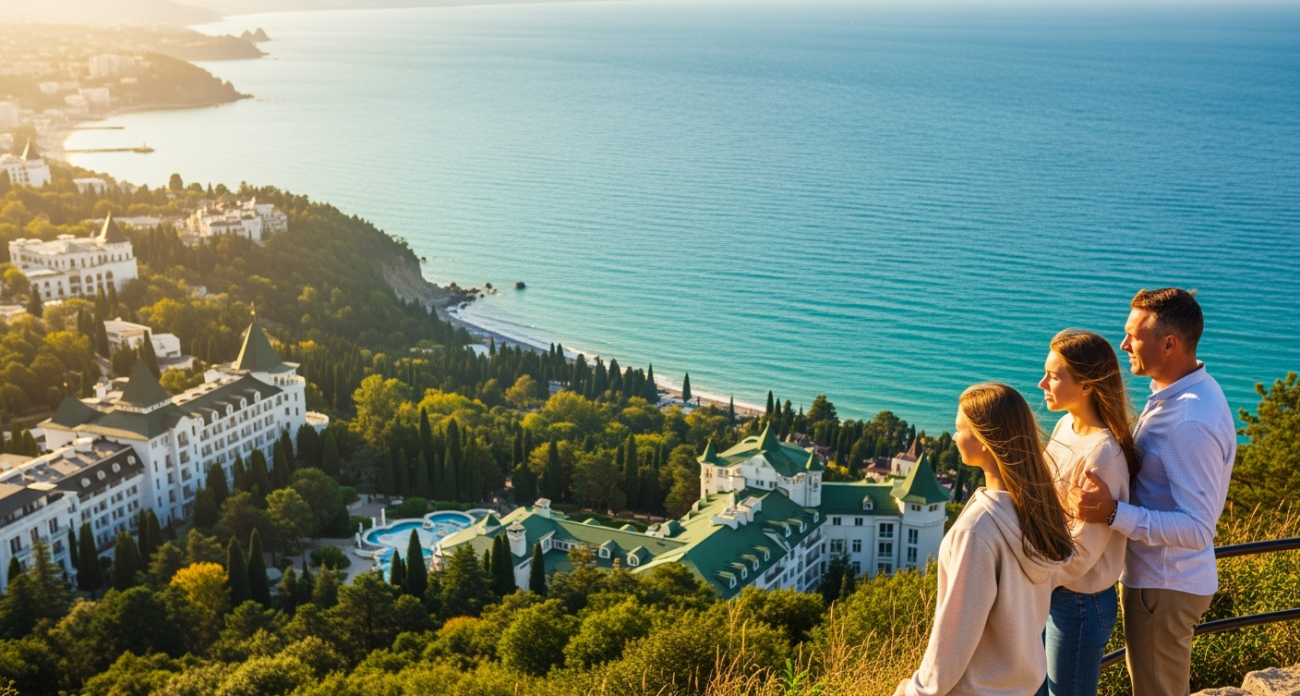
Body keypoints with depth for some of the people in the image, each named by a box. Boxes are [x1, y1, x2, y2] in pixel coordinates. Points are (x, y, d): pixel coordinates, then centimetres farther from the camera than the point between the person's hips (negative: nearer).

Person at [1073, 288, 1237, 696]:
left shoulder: (1190, 423, -30)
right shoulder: (1189, 389, 1)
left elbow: (1198, 529, -31)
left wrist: (1112, 514, -38)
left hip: (1164, 586, -9)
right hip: (1157, 574, 9)